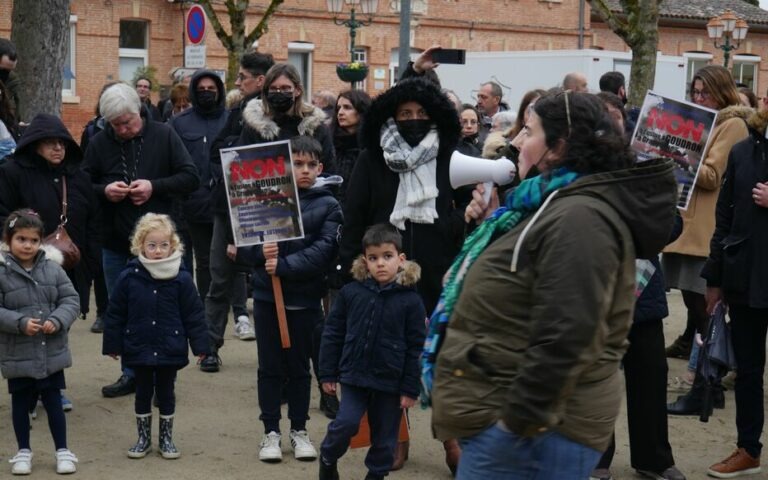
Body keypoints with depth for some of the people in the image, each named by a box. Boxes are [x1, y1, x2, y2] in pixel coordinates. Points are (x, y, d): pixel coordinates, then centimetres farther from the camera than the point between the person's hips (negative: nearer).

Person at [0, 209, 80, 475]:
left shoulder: (52, 268, -3)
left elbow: (71, 300, -1)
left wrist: (57, 321, -17)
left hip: (52, 353, 1)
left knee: (54, 403, 12)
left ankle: (62, 450, 24)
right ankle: (23, 451, 29)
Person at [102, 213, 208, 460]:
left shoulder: (181, 279, -8)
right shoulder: (129, 278, -7)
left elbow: (194, 314, -3)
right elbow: (115, 314, 0)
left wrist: (199, 344, -4)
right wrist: (113, 344, 1)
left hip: (170, 350, -1)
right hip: (139, 349, 1)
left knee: (166, 393, 12)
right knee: (143, 393, 12)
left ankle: (166, 438, 25)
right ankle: (143, 438, 26)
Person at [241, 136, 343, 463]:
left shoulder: (328, 206, 0)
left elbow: (324, 250, -11)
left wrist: (284, 266, -19)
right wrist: (260, 252, -20)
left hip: (305, 298, -1)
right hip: (266, 294, 1)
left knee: (299, 366, 10)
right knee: (270, 367, 8)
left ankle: (299, 430, 23)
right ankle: (271, 431, 18)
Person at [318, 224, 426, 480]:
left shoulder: (410, 300, -8)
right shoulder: (351, 292, -3)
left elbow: (416, 348, -5)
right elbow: (333, 334, 4)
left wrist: (411, 389, -6)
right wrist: (328, 373, 3)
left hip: (390, 382, 0)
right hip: (354, 375, 0)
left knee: (384, 437, 9)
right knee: (346, 423, -9)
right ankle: (328, 459, 18)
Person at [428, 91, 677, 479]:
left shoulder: (579, 218, -19)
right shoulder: (558, 206, 15)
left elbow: (563, 336, -26)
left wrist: (519, 419, -22)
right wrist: (495, 223, 13)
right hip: (500, 410, 11)